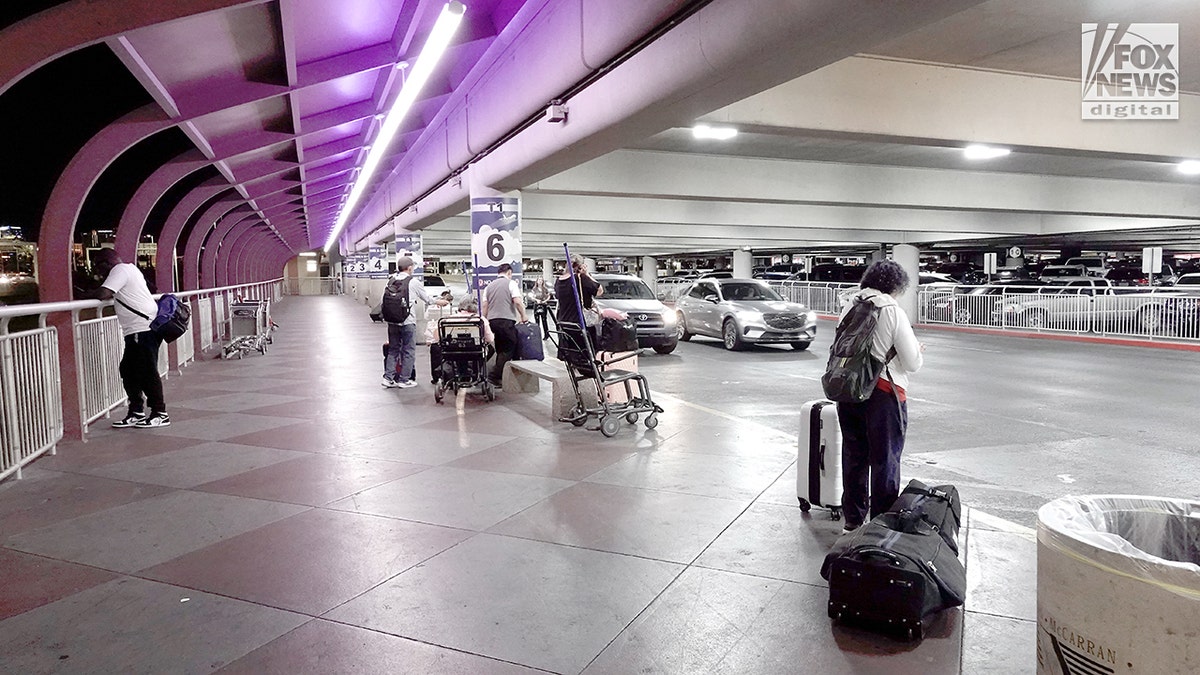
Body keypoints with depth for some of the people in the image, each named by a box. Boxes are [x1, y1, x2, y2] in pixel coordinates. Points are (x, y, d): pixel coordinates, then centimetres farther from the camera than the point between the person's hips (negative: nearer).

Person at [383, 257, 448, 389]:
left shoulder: (391, 281, 7)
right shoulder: (413, 282, -6)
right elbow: (426, 298, 4)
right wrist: (439, 302, 21)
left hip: (392, 321, 5)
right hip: (407, 322, -5)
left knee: (393, 349, 14)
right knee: (408, 351, 5)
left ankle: (388, 378, 13)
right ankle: (404, 380, 7)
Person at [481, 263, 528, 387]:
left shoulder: (489, 286, 18)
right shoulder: (511, 283, 1)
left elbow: (485, 306, 14)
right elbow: (517, 302, -11)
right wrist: (523, 317, -1)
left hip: (491, 321, 7)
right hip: (506, 320, -7)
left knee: (500, 349, 15)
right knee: (509, 350, -2)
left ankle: (499, 377, 14)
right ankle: (493, 376, -11)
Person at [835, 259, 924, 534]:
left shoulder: (850, 307, 4)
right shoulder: (893, 313, -12)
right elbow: (913, 363, -11)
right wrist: (916, 350, 11)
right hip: (883, 393, -5)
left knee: (854, 457, 17)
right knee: (885, 461, 7)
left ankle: (853, 519, 28)